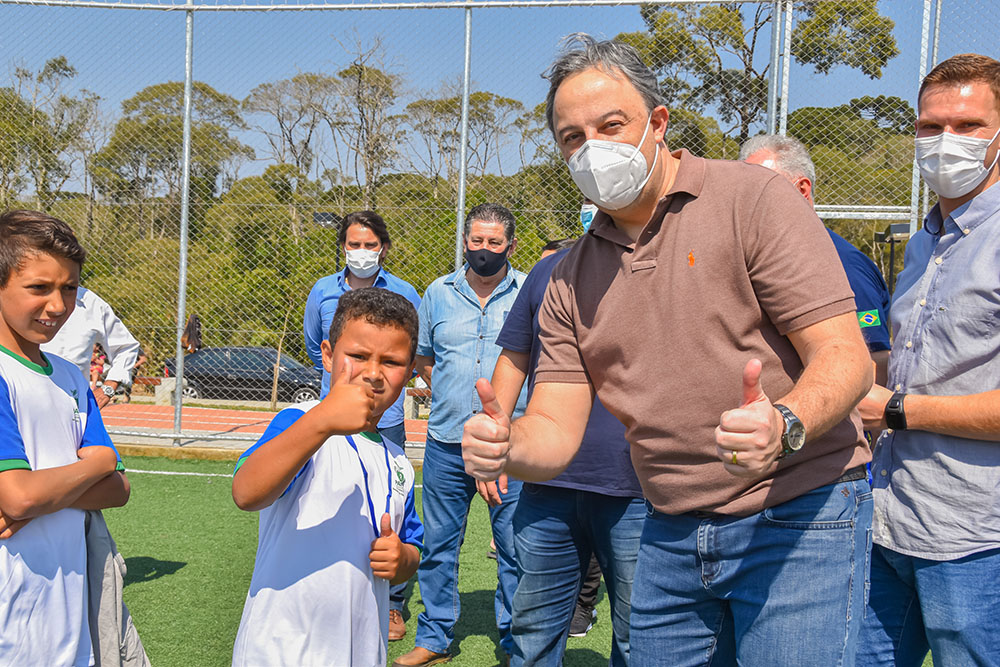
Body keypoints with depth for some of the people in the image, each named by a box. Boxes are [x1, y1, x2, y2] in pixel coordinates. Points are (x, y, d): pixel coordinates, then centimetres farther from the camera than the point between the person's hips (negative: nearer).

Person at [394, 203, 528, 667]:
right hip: (446, 442, 3)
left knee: (516, 549, 3)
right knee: (438, 545, 10)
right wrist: (445, 393, 13)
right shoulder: (438, 292, 9)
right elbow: (422, 355, 22)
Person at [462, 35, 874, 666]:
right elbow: (556, 432, 1)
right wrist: (504, 444, -22)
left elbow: (847, 357, -14)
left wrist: (784, 427, -34)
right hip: (671, 535, 5)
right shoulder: (571, 280, 7)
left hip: (797, 517, -4)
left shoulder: (754, 199, -9)